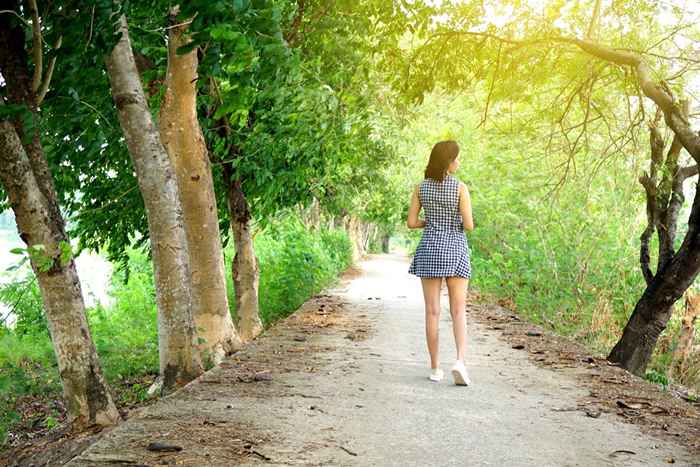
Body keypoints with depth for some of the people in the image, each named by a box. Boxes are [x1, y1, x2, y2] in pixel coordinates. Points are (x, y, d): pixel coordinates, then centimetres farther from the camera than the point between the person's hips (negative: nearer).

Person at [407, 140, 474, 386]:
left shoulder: (421, 187, 1)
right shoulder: (460, 187, -9)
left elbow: (411, 222, 1)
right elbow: (469, 225, -12)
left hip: (429, 249, 2)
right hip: (455, 250, -2)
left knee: (432, 311, 6)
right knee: (459, 312, 1)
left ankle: (435, 368, 7)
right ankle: (460, 361, -18)